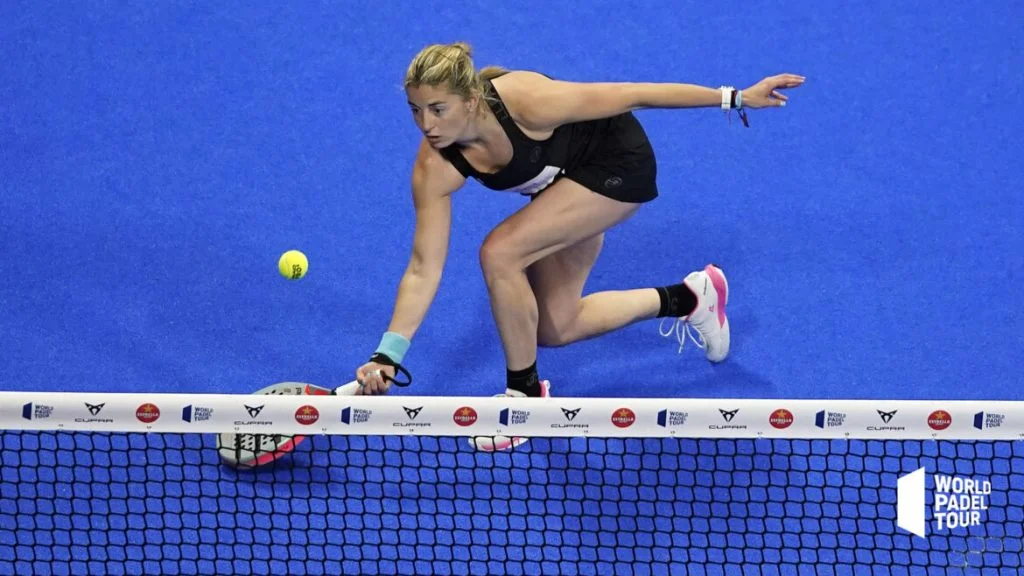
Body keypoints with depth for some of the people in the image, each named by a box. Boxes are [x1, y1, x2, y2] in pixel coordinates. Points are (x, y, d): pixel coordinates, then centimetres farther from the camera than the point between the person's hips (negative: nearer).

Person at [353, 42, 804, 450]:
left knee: (500, 252, -24)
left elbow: (632, 95, -27)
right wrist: (387, 356, -31)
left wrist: (735, 98, -22)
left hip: (618, 163, -6)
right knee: (554, 329, 13)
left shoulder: (523, 101, -38)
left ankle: (525, 394, -4)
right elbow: (424, 270, -20)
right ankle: (690, 298, 33)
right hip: (565, 181, 7)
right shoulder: (435, 168, -24)